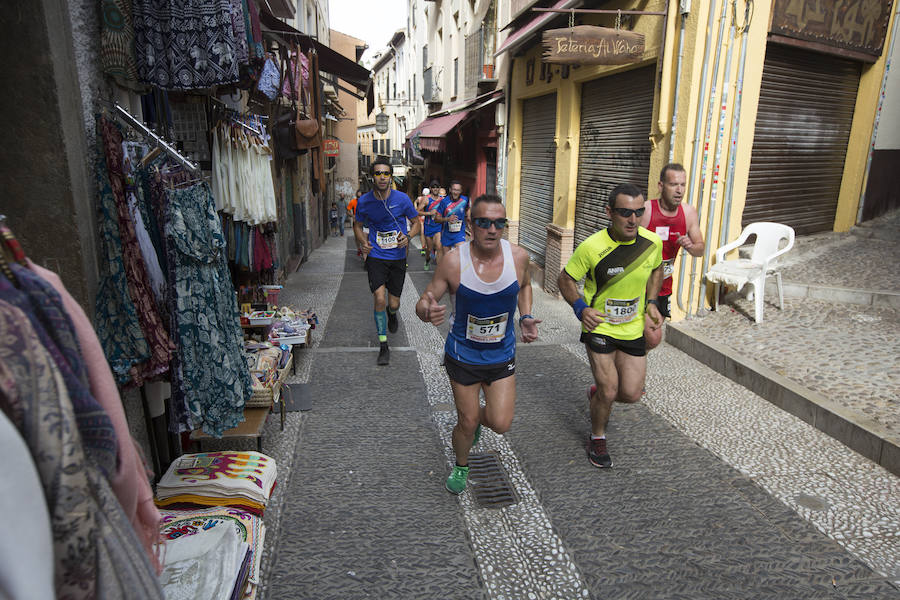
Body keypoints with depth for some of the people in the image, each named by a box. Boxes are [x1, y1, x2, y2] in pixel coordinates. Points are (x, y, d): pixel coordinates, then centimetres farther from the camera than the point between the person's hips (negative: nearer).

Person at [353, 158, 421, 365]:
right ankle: (383, 346, 1)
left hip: (397, 257, 1)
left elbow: (416, 221, 6)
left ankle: (392, 314, 49)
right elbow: (357, 224, 12)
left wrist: (408, 237, -14)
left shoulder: (402, 199, -8)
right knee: (380, 299, -14)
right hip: (375, 257, 0)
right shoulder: (364, 201, -5)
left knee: (394, 304, 7)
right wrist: (363, 242, -7)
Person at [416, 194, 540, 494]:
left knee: (501, 423, 1)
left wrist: (525, 317, -5)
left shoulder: (518, 256, -12)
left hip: (502, 356, 2)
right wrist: (428, 311, -40)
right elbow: (424, 302, -15)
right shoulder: (454, 261, -21)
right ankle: (461, 466, 44)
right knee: (467, 423, 11)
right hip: (462, 355, -2)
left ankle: (474, 417, 39)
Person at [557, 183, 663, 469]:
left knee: (631, 394, 5)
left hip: (633, 329, 4)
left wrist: (651, 302, 1)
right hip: (598, 327, -4)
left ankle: (597, 392, 40)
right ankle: (597, 439, 24)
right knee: (609, 391, -6)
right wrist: (580, 308, -24)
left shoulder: (652, 242, -9)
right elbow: (565, 279, -8)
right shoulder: (592, 247, -22)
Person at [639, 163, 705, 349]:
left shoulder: (689, 212, -1)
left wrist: (690, 246, -15)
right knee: (653, 338, -14)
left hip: (663, 287, 6)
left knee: (652, 336, 16)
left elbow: (701, 249, 9)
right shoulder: (644, 210, -19)